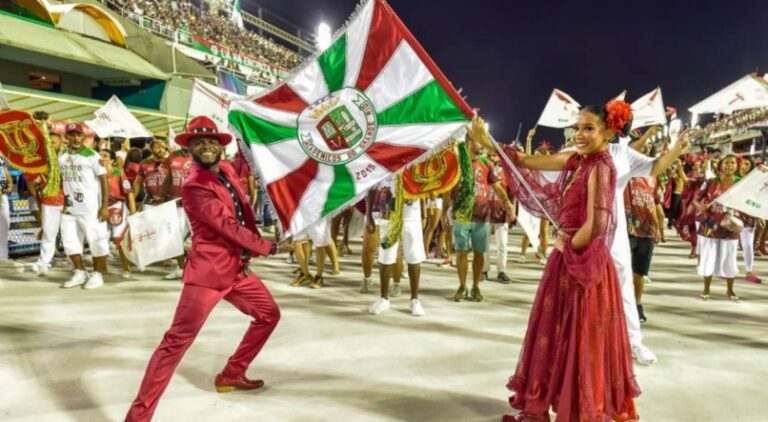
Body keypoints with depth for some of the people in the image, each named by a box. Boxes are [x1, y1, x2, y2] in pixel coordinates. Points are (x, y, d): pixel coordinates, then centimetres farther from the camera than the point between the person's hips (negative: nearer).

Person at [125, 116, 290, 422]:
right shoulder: (194, 187, -16)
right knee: (178, 339, -8)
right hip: (208, 272, -9)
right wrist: (267, 248, -10)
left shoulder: (227, 171, 9)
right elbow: (229, 226, -18)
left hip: (238, 268, 9)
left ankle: (232, 375, 31)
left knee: (269, 314, 18)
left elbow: (244, 213, 21)